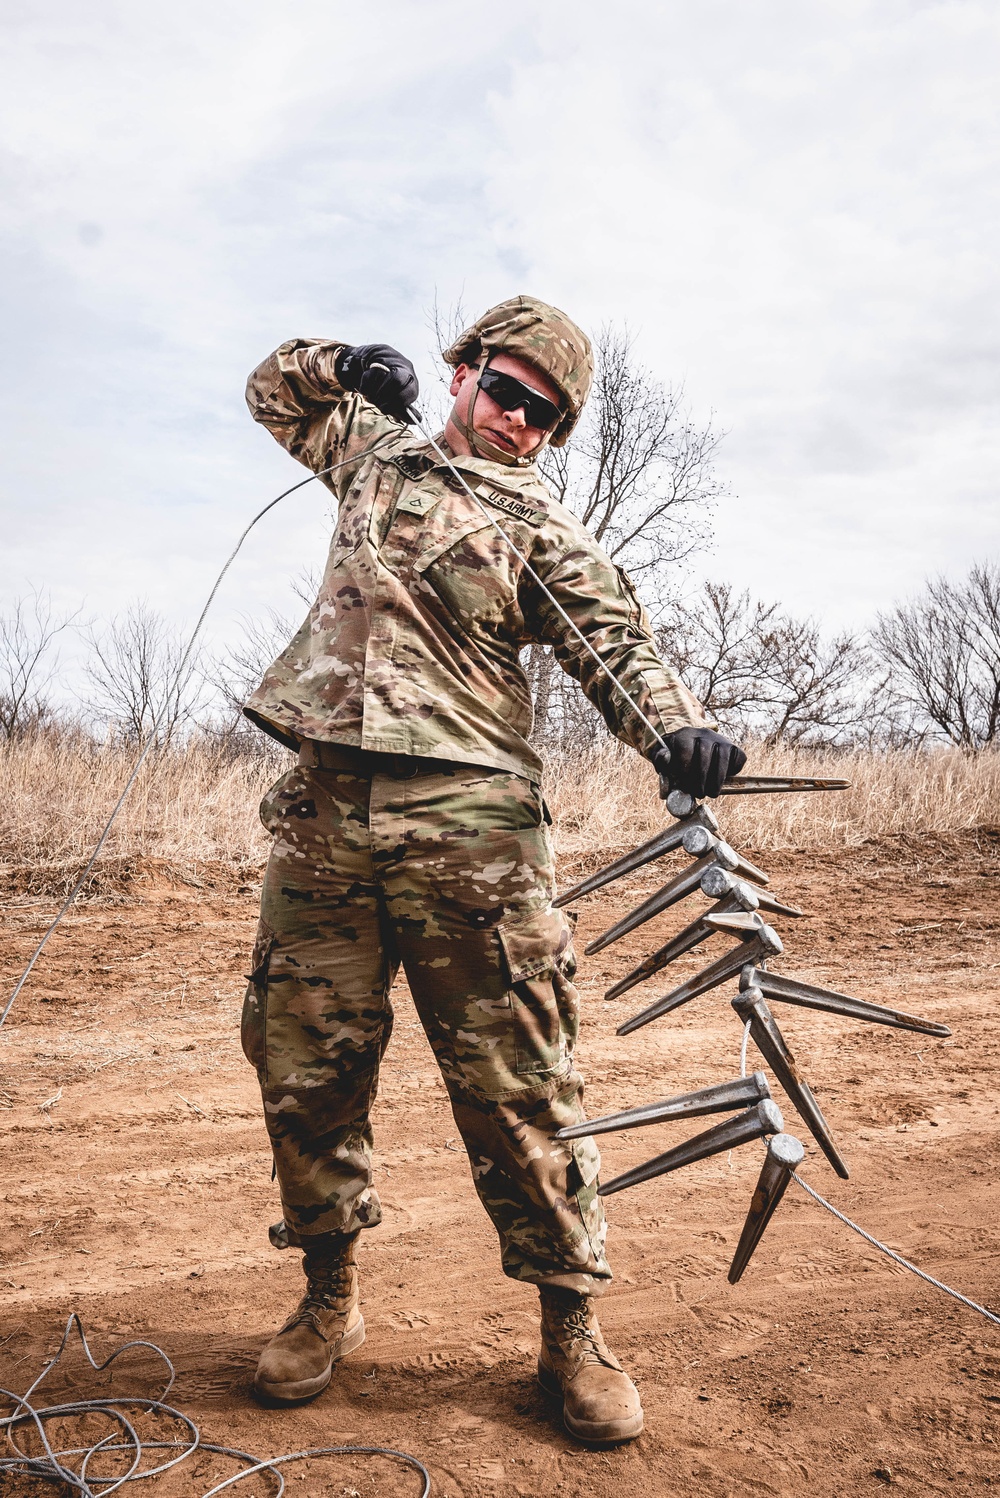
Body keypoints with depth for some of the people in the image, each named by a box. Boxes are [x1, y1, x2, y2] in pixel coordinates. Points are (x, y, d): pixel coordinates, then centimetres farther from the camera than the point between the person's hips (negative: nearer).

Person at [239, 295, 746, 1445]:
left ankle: (569, 1328, 14)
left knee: (515, 1082, -1)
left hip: (467, 819, -3)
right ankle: (328, 1301, 27)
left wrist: (676, 727, -23)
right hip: (324, 806, 4)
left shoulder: (540, 527, 10)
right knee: (303, 1068, 7)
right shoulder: (378, 453, 22)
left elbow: (611, 642, -4)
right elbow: (277, 387, 39)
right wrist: (347, 363, 19)